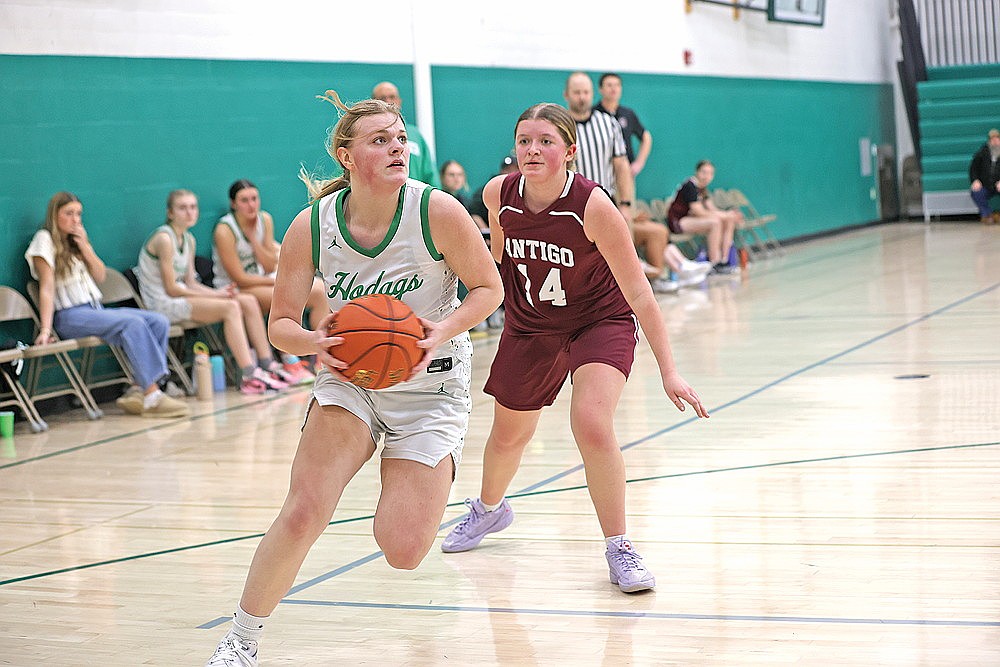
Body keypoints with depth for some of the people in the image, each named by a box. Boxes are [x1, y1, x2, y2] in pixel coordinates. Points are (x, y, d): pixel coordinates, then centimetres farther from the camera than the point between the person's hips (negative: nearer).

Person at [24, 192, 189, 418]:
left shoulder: (76, 240, 20)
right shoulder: (45, 240, -2)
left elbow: (100, 276, 13)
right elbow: (47, 288, -11)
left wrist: (85, 247, -1)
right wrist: (45, 329, -19)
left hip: (95, 310, 8)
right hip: (70, 316, -8)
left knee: (159, 322, -12)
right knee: (133, 323, -31)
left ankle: (140, 392, -21)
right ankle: (152, 398, -35)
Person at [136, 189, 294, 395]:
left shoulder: (188, 239, 13)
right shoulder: (164, 238, -15)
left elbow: (190, 283, 12)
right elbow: (171, 289, -18)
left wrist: (218, 292, -7)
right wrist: (215, 294, -15)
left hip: (183, 297, 9)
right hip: (162, 305, -9)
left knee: (249, 301, -3)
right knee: (230, 307, -26)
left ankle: (268, 365, -5)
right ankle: (249, 377, -31)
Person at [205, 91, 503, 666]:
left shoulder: (438, 211, -18)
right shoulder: (313, 225, -12)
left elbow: (489, 287, -6)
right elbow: (281, 322, -4)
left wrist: (446, 331, -24)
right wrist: (314, 342, -27)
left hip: (431, 385, -1)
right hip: (349, 377, 1)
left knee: (402, 552, -9)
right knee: (303, 514, -21)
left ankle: (422, 483, 31)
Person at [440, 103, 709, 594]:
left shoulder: (593, 206, -30)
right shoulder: (499, 194, -18)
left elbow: (638, 292, -27)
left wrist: (668, 370, -30)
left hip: (601, 323, -4)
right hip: (529, 327, 4)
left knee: (591, 425, -26)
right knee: (508, 433, 20)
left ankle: (619, 551, -12)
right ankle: (488, 509, 52)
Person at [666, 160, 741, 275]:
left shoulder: (702, 188, 11)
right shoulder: (689, 186, -18)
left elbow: (712, 209, 7)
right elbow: (700, 212, -24)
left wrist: (729, 215, -11)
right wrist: (725, 215, -21)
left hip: (689, 218, 9)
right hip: (677, 222, -9)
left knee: (729, 221, -2)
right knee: (714, 222, -29)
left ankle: (724, 260, -6)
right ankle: (714, 264, -27)